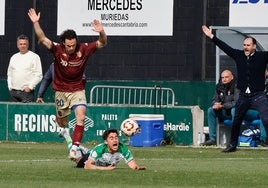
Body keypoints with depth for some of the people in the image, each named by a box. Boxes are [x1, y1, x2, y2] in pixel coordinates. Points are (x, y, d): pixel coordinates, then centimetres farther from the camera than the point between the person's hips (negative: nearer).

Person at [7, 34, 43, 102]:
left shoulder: (34, 57, -1)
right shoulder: (14, 57, 17)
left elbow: (38, 75, -5)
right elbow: (9, 74, 24)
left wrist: (30, 87, -12)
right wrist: (10, 86, 10)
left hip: (27, 91, -6)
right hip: (13, 91, 6)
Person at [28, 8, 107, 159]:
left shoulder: (84, 49, -13)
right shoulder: (58, 49, -15)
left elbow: (102, 44, -9)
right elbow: (42, 39, -23)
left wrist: (102, 32, -31)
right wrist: (36, 23, -37)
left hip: (78, 90, -1)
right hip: (61, 90, 1)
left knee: (81, 117, -23)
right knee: (61, 122, 15)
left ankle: (74, 149, -23)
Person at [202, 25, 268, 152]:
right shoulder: (238, 55, 6)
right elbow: (225, 47, 14)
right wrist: (211, 37, 19)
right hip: (243, 96, 4)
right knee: (236, 122, 14)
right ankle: (232, 145, 30)